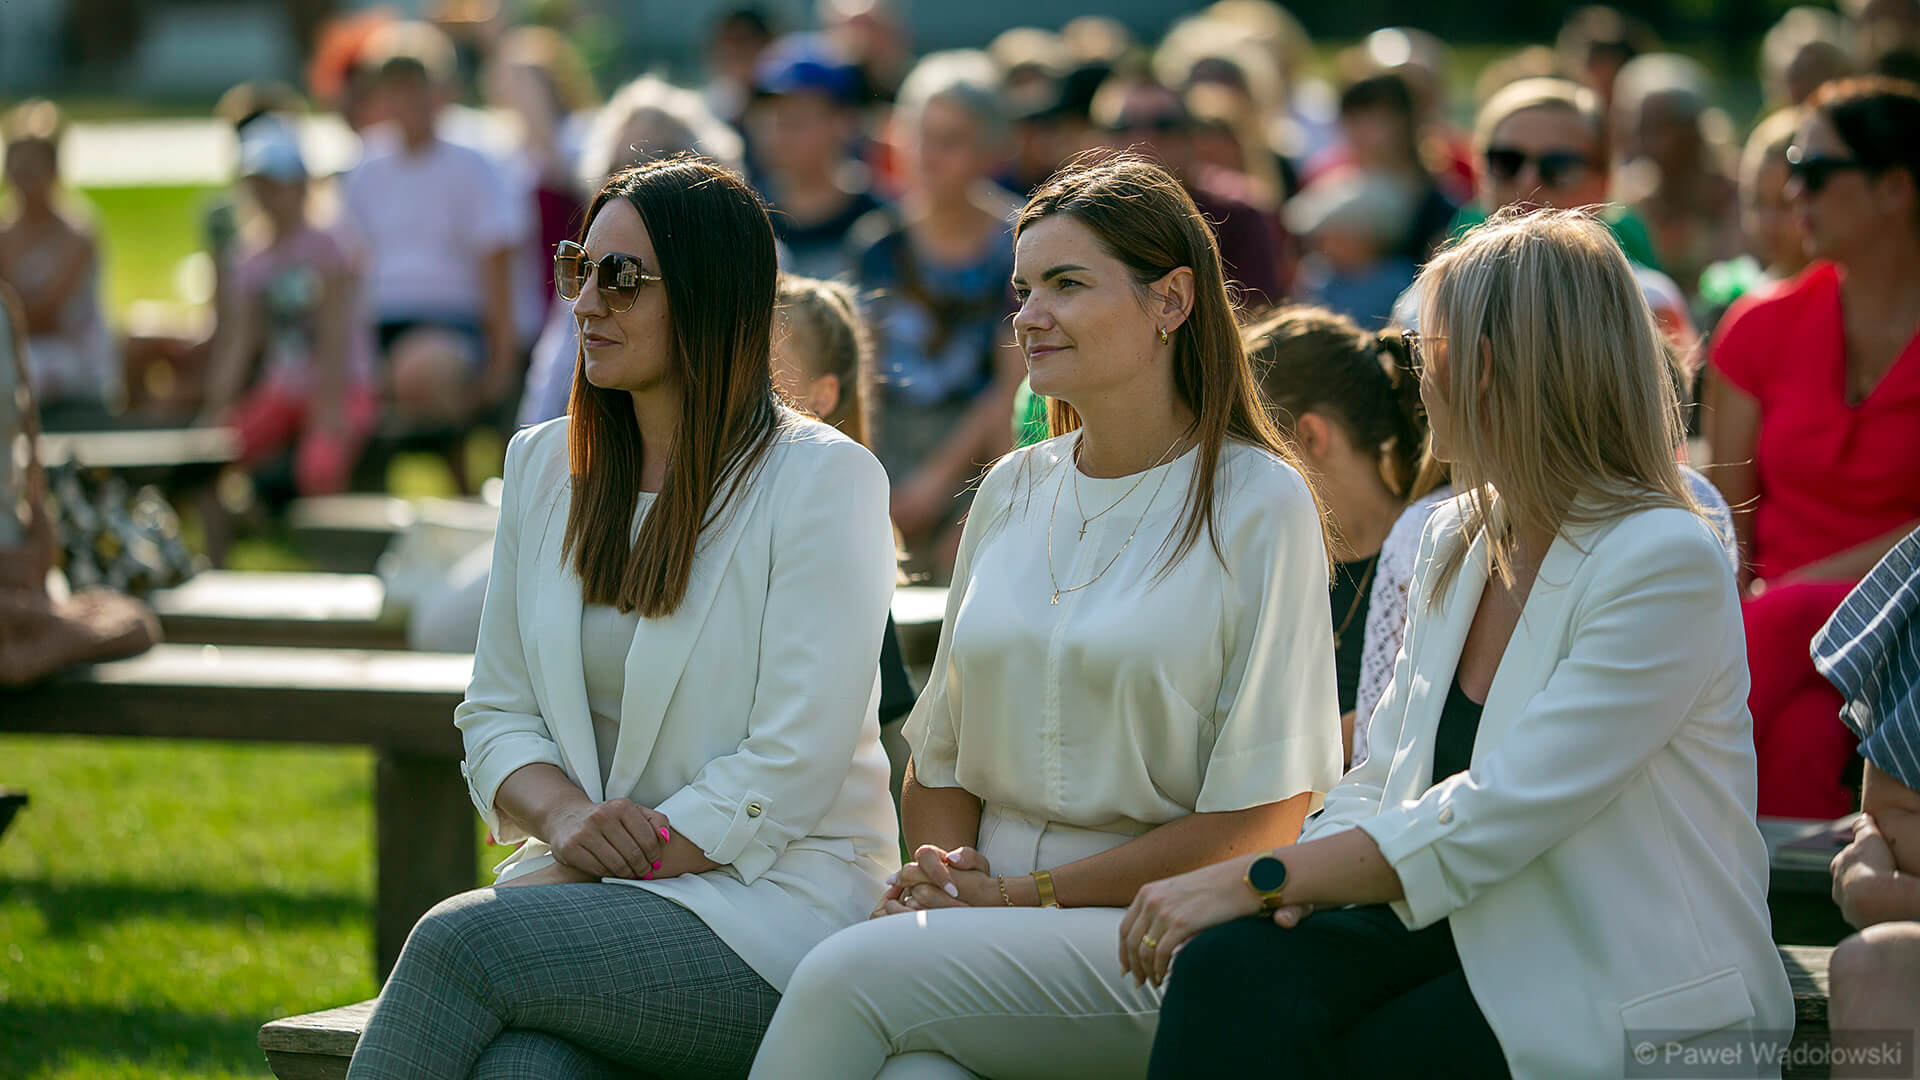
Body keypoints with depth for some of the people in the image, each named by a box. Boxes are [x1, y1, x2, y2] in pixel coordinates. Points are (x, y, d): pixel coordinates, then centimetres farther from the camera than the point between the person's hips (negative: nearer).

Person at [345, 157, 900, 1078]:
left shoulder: (823, 480, -6)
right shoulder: (543, 465, 14)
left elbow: (789, 774, -12)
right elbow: (496, 714, 15)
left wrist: (569, 881, -15)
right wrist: (561, 813, -9)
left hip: (779, 905, -4)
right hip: (601, 883, 4)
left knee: (459, 940, -28)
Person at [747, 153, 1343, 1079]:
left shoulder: (1257, 504, -2)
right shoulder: (1012, 492, 16)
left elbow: (1262, 821, -7)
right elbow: (939, 754, 20)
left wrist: (1021, 894, -10)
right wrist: (945, 874, -4)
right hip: (990, 924, 4)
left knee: (846, 977, -29)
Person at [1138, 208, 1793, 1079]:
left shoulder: (1666, 565, -14)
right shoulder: (1456, 543, 14)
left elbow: (1495, 819, -21)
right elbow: (1381, 781, 15)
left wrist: (1262, 878, -20)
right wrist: (1306, 873, -8)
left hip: (1624, 994, -6)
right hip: (1460, 934, 7)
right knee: (1231, 969, -23)